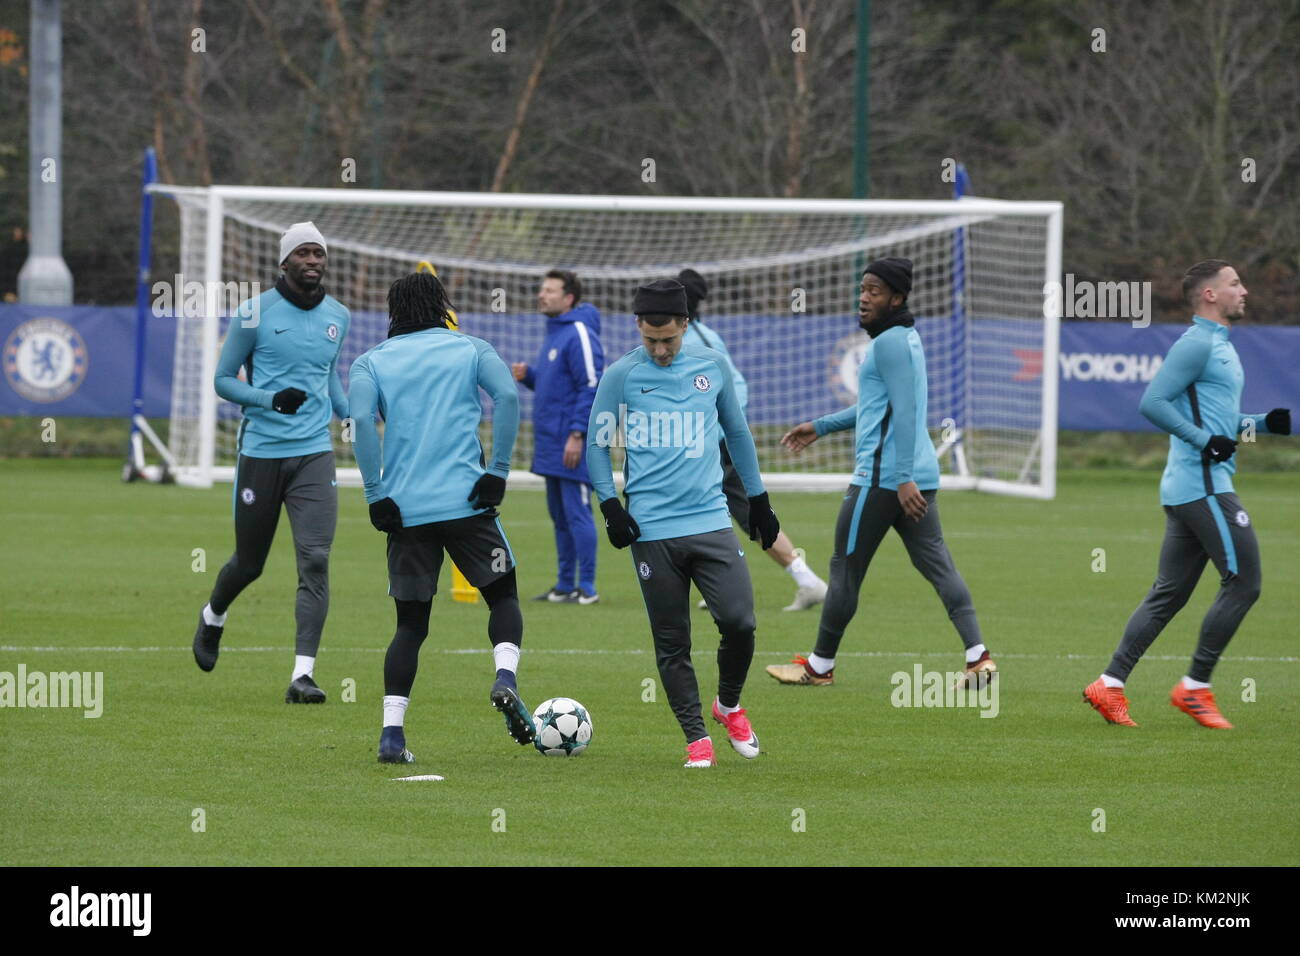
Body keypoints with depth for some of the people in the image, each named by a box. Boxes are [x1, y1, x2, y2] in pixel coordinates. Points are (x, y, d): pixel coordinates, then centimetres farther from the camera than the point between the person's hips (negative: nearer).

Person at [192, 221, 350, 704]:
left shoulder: (337, 316, 8)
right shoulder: (255, 313, -6)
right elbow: (223, 379, -2)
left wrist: (355, 413, 9)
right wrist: (270, 399, -19)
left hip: (314, 453, 3)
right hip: (261, 453, -2)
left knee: (315, 560, -13)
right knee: (249, 563, 11)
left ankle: (303, 675, -14)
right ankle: (213, 617, 45)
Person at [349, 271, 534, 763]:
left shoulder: (371, 361, 11)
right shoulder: (470, 349, 10)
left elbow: (361, 417, -8)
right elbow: (507, 394, -9)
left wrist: (376, 495, -7)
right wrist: (498, 470, -7)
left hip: (405, 512, 1)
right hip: (466, 500, -1)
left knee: (411, 624, 10)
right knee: (503, 595, 16)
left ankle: (391, 731, -1)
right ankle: (505, 677, -11)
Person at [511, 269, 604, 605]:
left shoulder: (579, 335, -13)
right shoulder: (553, 332, 16)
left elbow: (591, 386, -17)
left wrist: (577, 435, -21)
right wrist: (528, 374, 5)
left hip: (570, 445, -10)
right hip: (550, 444, 10)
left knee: (577, 513, -8)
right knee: (559, 516, 13)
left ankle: (586, 588, -6)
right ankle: (565, 584, 19)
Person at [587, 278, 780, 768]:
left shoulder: (712, 366, 8)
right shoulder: (622, 375, 0)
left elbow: (737, 432, 21)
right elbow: (597, 443, 7)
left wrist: (758, 500, 23)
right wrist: (610, 506, -5)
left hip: (711, 521, 2)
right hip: (653, 530, -2)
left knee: (739, 621, -10)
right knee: (672, 642, -1)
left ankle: (729, 705, 17)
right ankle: (697, 738, 10)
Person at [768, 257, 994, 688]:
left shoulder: (890, 342, -12)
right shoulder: (906, 338, 19)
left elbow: (904, 412, -20)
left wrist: (904, 479, -25)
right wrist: (820, 427, 34)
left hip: (882, 476, -10)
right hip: (921, 474, 10)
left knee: (845, 568, 2)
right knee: (938, 566, 3)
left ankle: (820, 666, 12)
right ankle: (978, 657, -9)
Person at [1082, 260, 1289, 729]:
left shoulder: (1219, 345, 20)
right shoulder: (1197, 344, -11)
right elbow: (1152, 403, -18)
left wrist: (1264, 423, 15)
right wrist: (1205, 440, -19)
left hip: (1189, 490, 10)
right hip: (1203, 485, -10)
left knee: (1169, 593, 9)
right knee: (1242, 581, -7)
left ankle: (1110, 685, 7)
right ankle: (1195, 686, -2)